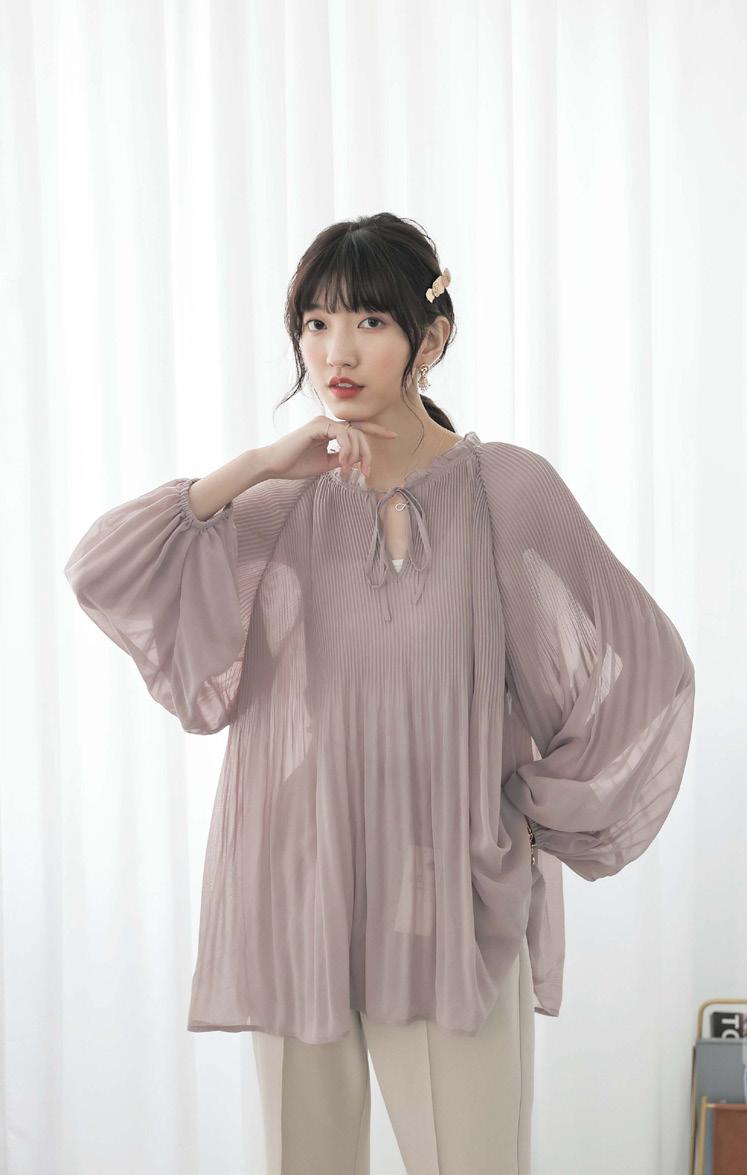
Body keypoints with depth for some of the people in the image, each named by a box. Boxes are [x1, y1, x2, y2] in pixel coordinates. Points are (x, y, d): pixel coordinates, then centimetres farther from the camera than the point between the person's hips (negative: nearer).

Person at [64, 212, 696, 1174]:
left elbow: (643, 668, 1)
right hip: (294, 898, 2)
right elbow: (99, 571, -8)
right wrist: (258, 464, -13)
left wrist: (536, 818, 3)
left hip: (449, 907, -2)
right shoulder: (283, 501, 4)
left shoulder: (507, 488, -3)